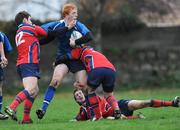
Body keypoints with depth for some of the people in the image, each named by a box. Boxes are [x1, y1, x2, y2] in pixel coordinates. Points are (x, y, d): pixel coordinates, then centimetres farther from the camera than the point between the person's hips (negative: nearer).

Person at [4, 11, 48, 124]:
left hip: (21, 64, 9)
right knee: (30, 89, -21)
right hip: (29, 63, -9)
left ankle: (26, 118, 6)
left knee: (35, 90, 12)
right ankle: (12, 108, -37)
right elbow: (45, 34, 13)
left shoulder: (18, 33, 26)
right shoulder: (29, 28, 3)